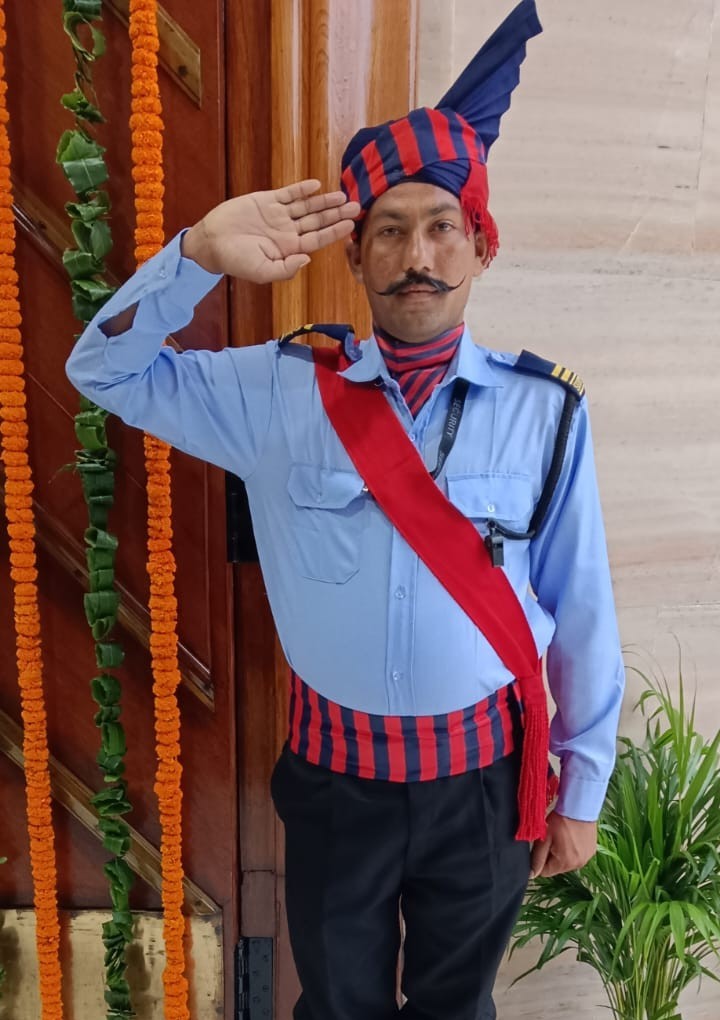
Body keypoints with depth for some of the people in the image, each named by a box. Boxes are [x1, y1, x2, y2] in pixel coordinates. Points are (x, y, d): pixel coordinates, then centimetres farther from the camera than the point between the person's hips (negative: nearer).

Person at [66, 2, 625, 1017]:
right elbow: (104, 369, -2)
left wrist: (581, 791, 3)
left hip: (483, 778, 0)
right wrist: (202, 254, -19)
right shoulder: (282, 392, -9)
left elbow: (581, 613, -5)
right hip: (335, 773, 1)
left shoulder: (545, 411, -12)